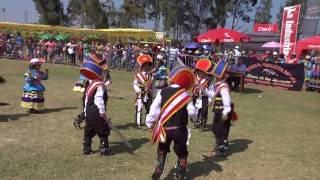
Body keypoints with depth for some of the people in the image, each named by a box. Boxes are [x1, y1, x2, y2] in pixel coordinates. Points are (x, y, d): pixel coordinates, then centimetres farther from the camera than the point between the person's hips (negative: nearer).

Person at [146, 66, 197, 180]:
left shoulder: (162, 92, -1)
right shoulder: (185, 95, -5)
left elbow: (154, 108, -2)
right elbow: (192, 113, -4)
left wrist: (150, 122, 9)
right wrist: (195, 115, 20)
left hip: (164, 127, 2)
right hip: (179, 129, -1)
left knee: (162, 150, 23)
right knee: (182, 152, 18)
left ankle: (158, 170, 16)